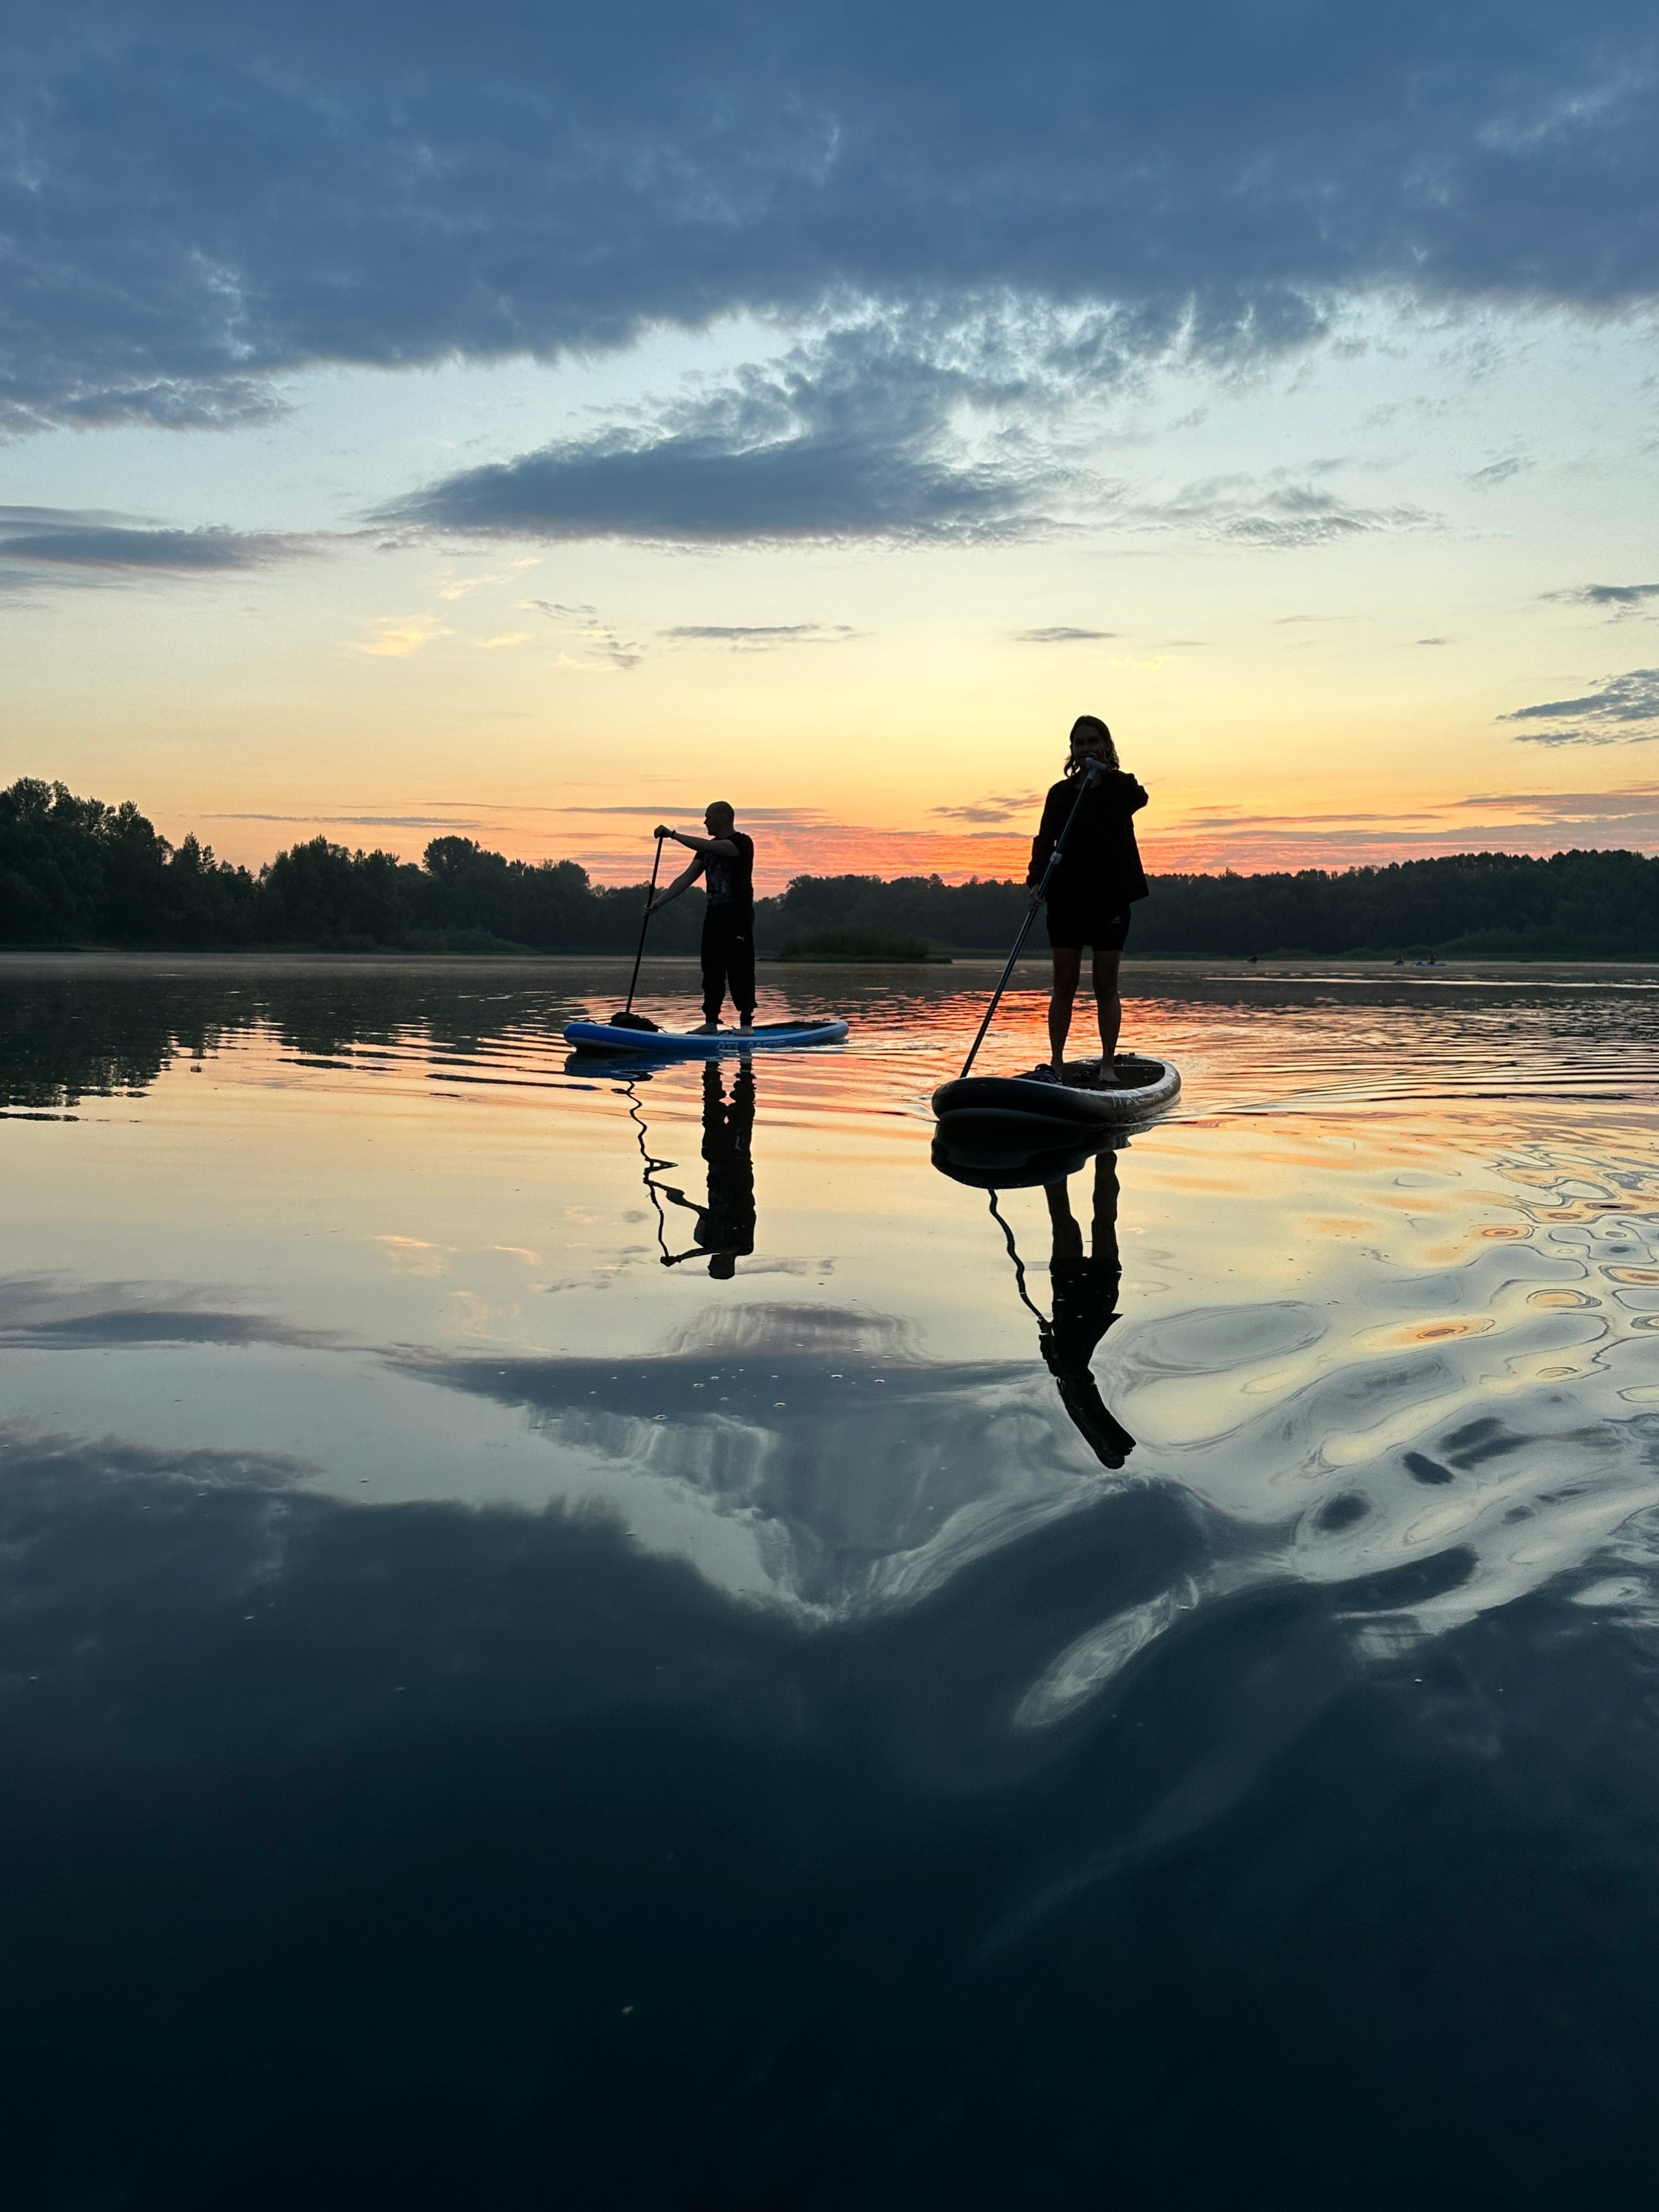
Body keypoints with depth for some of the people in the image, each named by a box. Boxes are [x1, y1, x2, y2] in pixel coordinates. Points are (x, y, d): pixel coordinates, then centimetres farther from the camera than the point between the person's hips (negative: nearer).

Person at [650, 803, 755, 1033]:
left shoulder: (742, 843, -9)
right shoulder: (708, 848, 16)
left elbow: (708, 847, -24)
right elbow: (687, 878, 11)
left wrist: (673, 834, -21)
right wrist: (660, 901, 1)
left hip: (738, 914, -8)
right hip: (714, 914, 8)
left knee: (740, 970, -7)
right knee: (712, 970, 6)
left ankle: (746, 1022, -3)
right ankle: (711, 1021, 9)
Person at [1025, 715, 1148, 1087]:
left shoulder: (1119, 787, 2)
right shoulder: (1061, 793, 7)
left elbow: (1138, 799, -21)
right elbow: (1045, 840, 0)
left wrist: (1105, 774, -30)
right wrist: (1036, 880, -15)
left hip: (1110, 897, -2)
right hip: (1066, 897, 2)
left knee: (1106, 984, 2)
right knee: (1064, 984, 2)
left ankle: (1108, 1065, 7)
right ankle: (1056, 1064, 5)